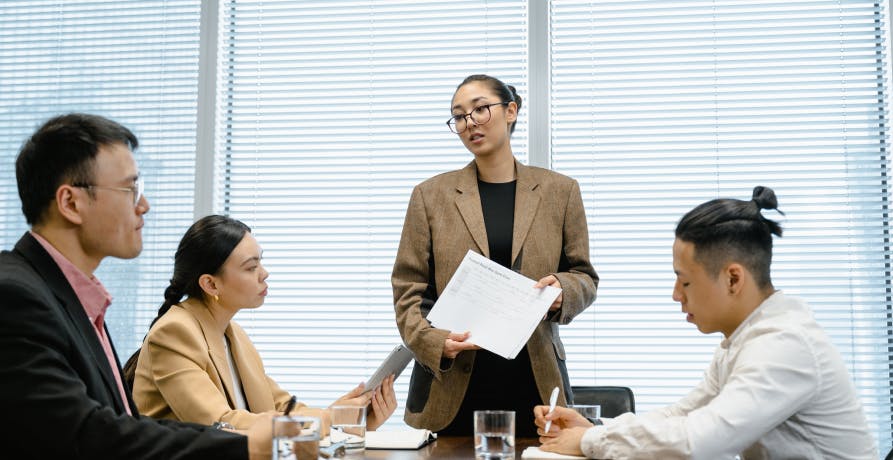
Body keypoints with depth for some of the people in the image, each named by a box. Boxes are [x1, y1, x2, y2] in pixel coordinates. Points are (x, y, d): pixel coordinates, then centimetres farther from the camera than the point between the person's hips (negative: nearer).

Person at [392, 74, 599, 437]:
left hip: (534, 380, 1)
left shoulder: (559, 191, 7)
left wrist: (562, 290, -12)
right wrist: (436, 342, -14)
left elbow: (583, 276, 10)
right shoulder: (431, 195, 4)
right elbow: (408, 290, 2)